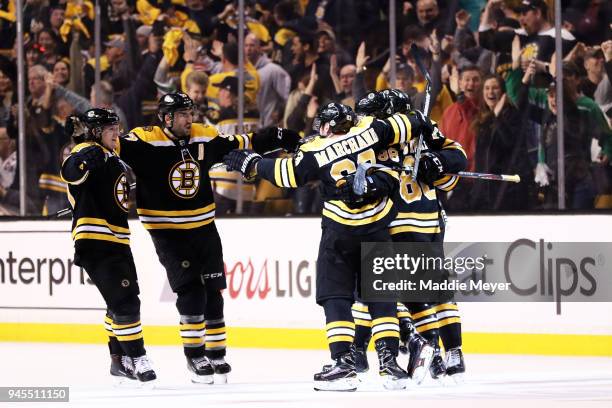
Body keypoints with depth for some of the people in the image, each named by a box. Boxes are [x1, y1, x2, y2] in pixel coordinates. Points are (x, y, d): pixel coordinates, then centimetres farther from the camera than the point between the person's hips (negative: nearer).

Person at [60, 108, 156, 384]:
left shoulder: (111, 159, 20)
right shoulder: (89, 153, -12)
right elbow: (70, 172, -36)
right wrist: (83, 161, -53)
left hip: (117, 241, 11)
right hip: (95, 242, -11)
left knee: (123, 302, 18)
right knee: (124, 301, -15)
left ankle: (120, 359, 28)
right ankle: (137, 359, -13)